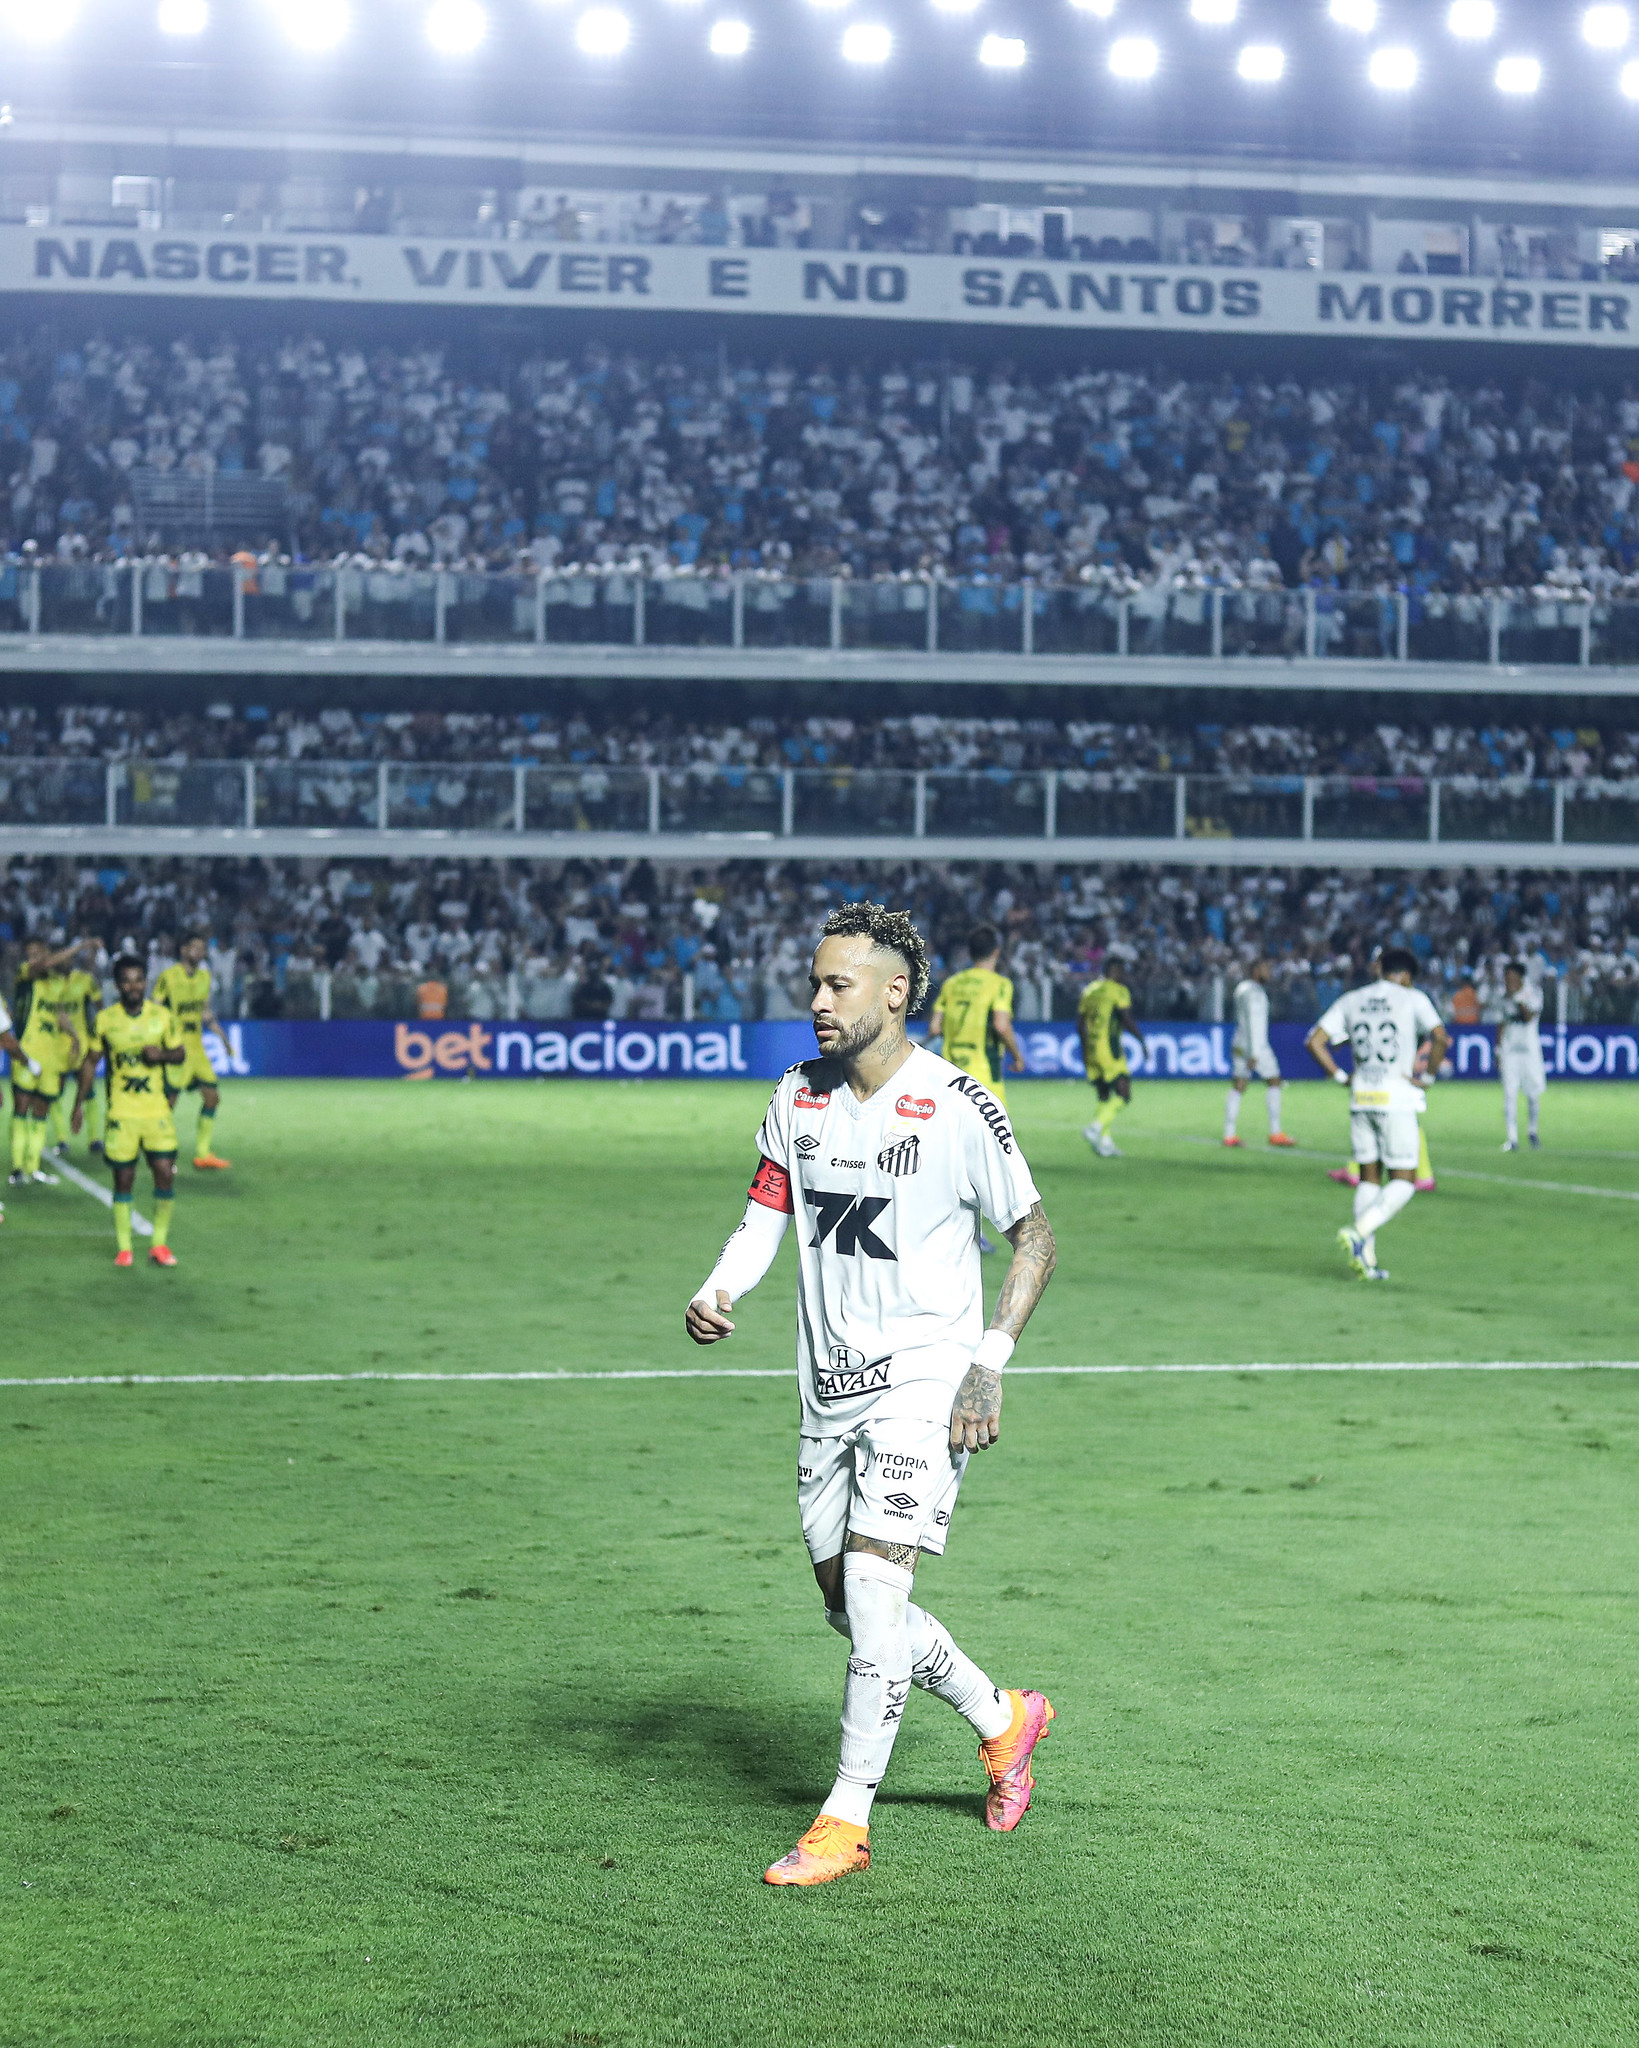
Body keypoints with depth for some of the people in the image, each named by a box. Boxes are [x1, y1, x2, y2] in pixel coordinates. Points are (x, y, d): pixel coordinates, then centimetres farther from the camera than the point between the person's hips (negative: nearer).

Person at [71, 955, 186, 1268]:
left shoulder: (163, 1016, 2)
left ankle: (160, 1243, 6)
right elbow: (91, 1061, 9)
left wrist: (163, 1054, -13)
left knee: (165, 1172, -7)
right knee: (123, 1178, 1)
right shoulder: (105, 1019, 1)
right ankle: (123, 1246, 11)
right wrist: (79, 1104, 8)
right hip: (121, 1113, -1)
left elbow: (181, 1054, 10)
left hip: (158, 1110, 1)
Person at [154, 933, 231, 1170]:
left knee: (212, 1097, 4)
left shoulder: (205, 977, 10)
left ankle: (202, 1154, 13)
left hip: (197, 1046, 7)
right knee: (169, 1100, -5)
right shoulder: (168, 977, -10)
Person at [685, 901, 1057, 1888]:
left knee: (873, 1580, -16)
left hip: (925, 1380, -7)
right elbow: (765, 1217, 7)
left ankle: (847, 1818, -5)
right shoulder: (799, 1097, 5)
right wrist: (719, 1293, -14)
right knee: (846, 1600, 11)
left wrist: (989, 1364, -14)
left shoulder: (959, 1106, -12)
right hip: (830, 1387, 7)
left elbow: (1036, 1235, -6)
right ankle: (1002, 1718, 34)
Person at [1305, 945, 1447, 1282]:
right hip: (1397, 1100, -5)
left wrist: (1341, 1078, 9)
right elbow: (1439, 1037, -15)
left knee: (1369, 1179, 12)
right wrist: (1428, 1076, -4)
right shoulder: (1413, 999, 0)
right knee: (1403, 1182, 1)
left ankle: (1365, 1259, 7)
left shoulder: (1350, 1001, 11)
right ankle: (1359, 1234, -19)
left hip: (1361, 1098, 5)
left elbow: (1315, 1042, 5)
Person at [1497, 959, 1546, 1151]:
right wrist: (1498, 1049, 13)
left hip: (1530, 1048, -3)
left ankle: (1532, 1129, 26)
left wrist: (1518, 997, -21)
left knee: (1533, 1092, 3)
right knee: (1509, 1094, -6)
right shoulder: (1504, 997, 8)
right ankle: (1512, 1137, -7)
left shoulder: (1533, 994, -4)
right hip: (1509, 1050, 3)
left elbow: (1530, 1017, -19)